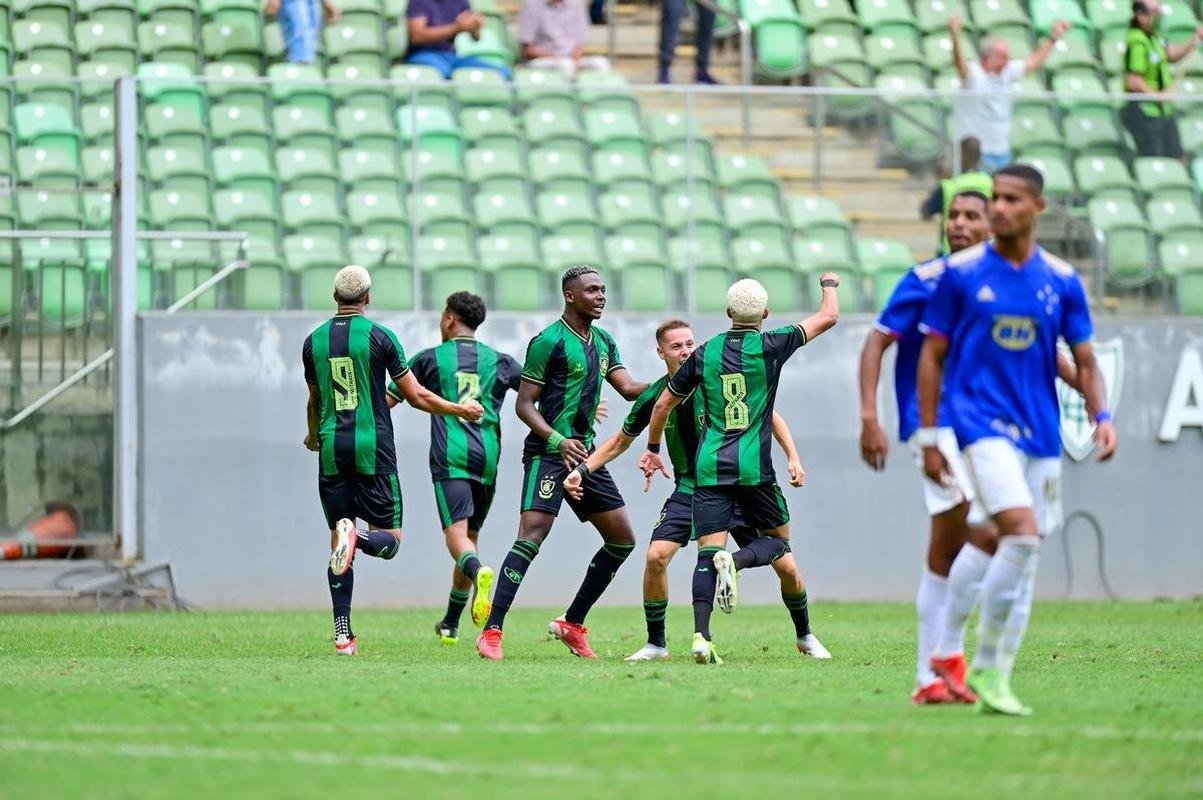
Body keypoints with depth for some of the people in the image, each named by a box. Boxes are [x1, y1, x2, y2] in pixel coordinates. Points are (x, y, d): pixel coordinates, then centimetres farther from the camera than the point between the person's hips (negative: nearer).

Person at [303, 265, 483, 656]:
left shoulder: (314, 341, 7)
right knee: (389, 539, 4)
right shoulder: (379, 336, -4)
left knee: (338, 542, 8)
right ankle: (357, 537, -32)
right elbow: (415, 396, -1)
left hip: (332, 449, 3)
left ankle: (343, 633, -1)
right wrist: (460, 409, 14)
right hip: (373, 448, -3)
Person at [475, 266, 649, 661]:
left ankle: (572, 624, 18)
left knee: (622, 540, 8)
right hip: (548, 453, -8)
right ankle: (491, 632, -21)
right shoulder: (549, 341, -9)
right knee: (531, 536, -20)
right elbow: (524, 404, -10)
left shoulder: (604, 342, 15)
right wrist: (558, 441, -23)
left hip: (584, 454, 8)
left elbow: (629, 389, 9)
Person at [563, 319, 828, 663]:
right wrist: (583, 469, 0)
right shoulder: (654, 398, -6)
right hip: (690, 490, 1)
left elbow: (770, 416, 1)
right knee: (656, 555, -20)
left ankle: (804, 635, 21)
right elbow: (620, 441, 10)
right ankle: (656, 644, -3)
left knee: (786, 566, -5)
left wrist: (793, 457, -10)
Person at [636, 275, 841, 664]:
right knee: (778, 540, 13)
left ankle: (701, 636, -20)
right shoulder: (770, 347, -1)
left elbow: (662, 405, 16)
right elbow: (828, 317, 11)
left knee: (708, 553, -3)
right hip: (753, 467, -2)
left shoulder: (705, 353, 7)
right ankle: (735, 560, -20)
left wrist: (652, 449, 31)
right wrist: (829, 284, 32)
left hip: (709, 469, 2)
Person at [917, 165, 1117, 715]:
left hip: (1040, 432, 4)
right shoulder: (961, 273, -1)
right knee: (1021, 533, -22)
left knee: (1022, 555, 5)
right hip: (982, 423, -4)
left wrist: (1101, 415, -6)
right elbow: (932, 355, 3)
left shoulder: (1062, 281, 6)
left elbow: (1084, 360, 12)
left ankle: (995, 679, 13)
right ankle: (986, 666, -11)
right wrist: (928, 437, 0)